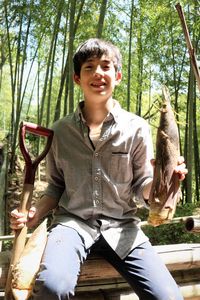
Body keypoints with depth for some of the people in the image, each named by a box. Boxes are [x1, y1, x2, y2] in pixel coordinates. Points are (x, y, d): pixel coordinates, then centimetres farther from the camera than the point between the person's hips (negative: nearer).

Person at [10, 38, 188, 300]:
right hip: (73, 221, 0)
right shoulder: (61, 130, 6)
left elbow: (142, 189, 4)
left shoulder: (137, 128, 2)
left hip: (121, 226, 1)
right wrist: (35, 214, -3)